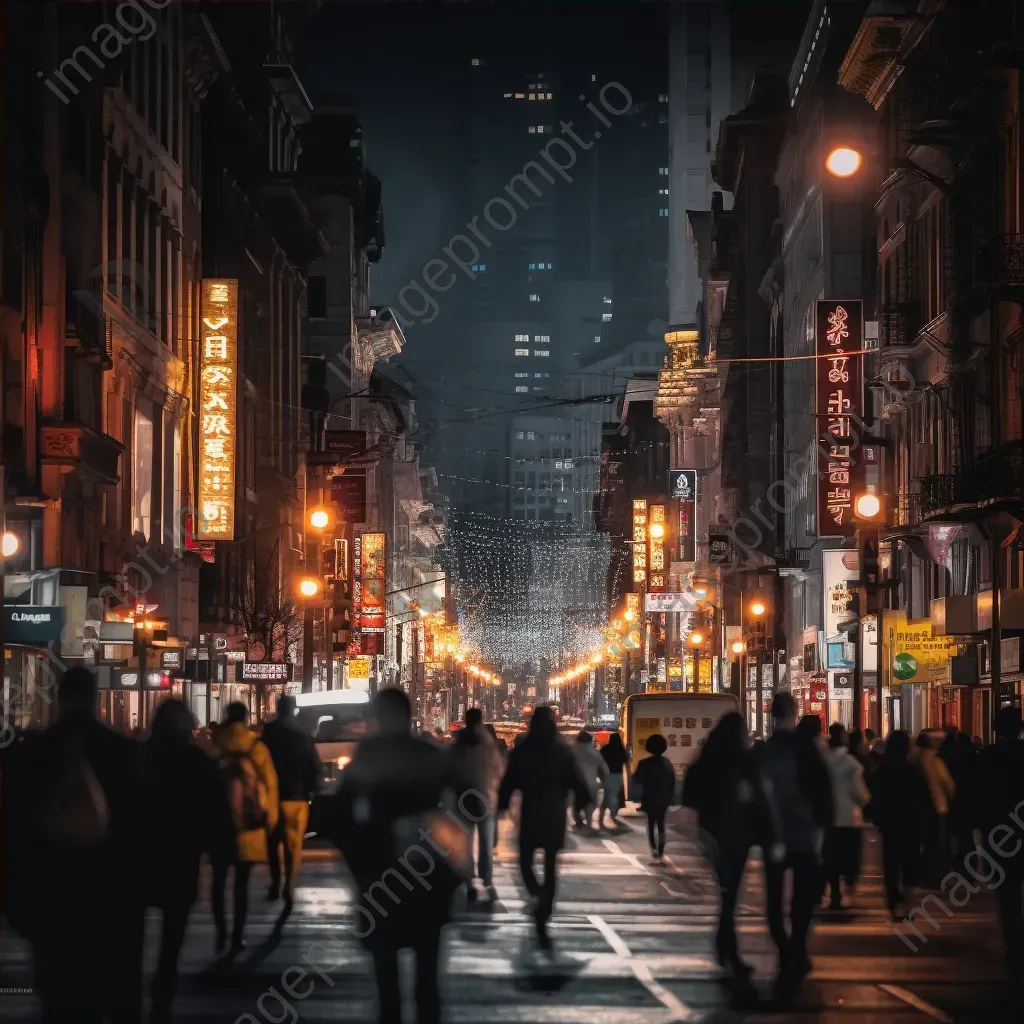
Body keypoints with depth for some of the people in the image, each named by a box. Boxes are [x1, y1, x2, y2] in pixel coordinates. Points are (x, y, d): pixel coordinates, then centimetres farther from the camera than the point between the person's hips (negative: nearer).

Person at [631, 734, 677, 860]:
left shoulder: (644, 764, -13)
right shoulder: (667, 763, -1)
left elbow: (636, 780, -9)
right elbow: (673, 781, 5)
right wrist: (671, 797, 13)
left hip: (650, 799, -3)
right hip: (664, 799, 3)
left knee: (651, 823, 8)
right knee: (661, 823, 12)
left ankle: (654, 847, -12)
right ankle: (660, 850, 10)